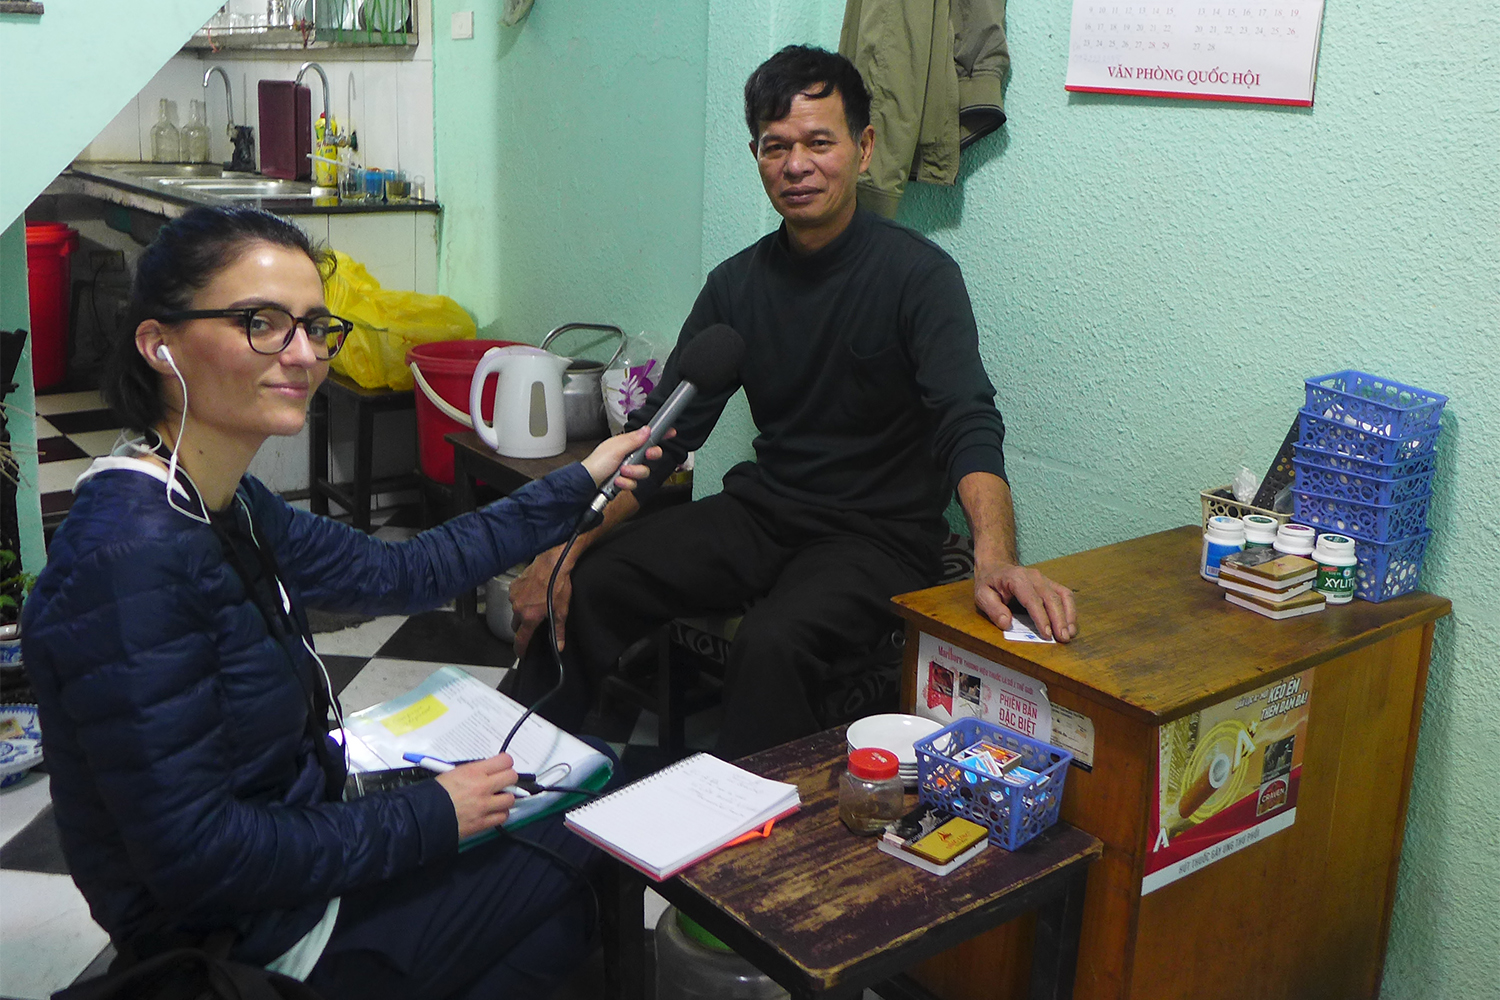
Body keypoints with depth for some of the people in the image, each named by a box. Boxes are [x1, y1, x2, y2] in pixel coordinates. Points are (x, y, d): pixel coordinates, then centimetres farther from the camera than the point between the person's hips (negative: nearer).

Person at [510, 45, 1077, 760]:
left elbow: (969, 426, -24)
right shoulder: (737, 283, 5)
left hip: (877, 536, -5)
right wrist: (567, 549, -8)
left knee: (771, 644, -34)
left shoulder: (917, 274, -11)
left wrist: (995, 560, -43)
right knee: (581, 587, -10)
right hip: (761, 512, 5)